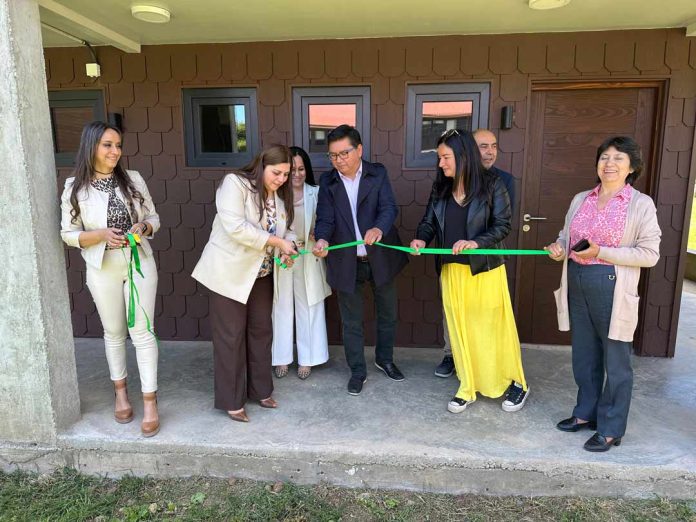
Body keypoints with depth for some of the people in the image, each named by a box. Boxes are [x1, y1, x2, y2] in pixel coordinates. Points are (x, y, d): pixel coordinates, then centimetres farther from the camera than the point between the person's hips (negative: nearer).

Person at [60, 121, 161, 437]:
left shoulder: (133, 179, -2)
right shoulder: (74, 187, -4)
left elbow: (154, 217, 5)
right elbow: (68, 234, -2)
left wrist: (143, 227, -17)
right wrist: (101, 234, -19)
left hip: (140, 264, 0)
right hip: (102, 269, 0)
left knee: (142, 331, 1)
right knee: (114, 332, 14)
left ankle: (150, 400, 9)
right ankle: (120, 391, 33)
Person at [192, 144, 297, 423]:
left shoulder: (281, 194, 5)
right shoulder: (234, 183, -16)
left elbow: (284, 229, 7)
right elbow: (236, 227, -28)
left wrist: (286, 249, -16)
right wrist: (276, 242, -26)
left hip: (261, 273, 7)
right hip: (230, 272, -7)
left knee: (261, 331, 13)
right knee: (231, 336, 2)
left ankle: (260, 390, 30)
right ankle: (231, 401, 16)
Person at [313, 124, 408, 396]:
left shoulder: (378, 173, -3)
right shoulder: (327, 182, -1)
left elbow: (389, 207, -16)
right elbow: (325, 218, -9)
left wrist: (379, 228, -38)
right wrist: (322, 240, -31)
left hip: (380, 257, 1)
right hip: (347, 262, 0)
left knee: (387, 313, 18)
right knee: (351, 321, 10)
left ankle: (384, 359, 42)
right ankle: (358, 371, 29)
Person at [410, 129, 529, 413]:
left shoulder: (492, 184, -8)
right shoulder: (440, 187, 5)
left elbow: (503, 225, -9)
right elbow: (429, 221, 6)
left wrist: (476, 242, -25)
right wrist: (421, 239, -15)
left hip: (485, 269, -4)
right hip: (452, 269, 4)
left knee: (493, 328, 7)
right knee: (460, 330, 11)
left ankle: (516, 382, 29)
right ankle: (468, 387, 27)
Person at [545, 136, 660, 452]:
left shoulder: (641, 204, -5)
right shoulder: (580, 199, 9)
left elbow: (649, 254, -10)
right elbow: (566, 235, 18)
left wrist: (601, 252, -19)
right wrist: (559, 248, -5)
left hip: (612, 289, -5)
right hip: (577, 285, 5)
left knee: (615, 361, 5)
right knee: (584, 355, 17)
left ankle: (611, 429, 20)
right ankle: (586, 413, 34)